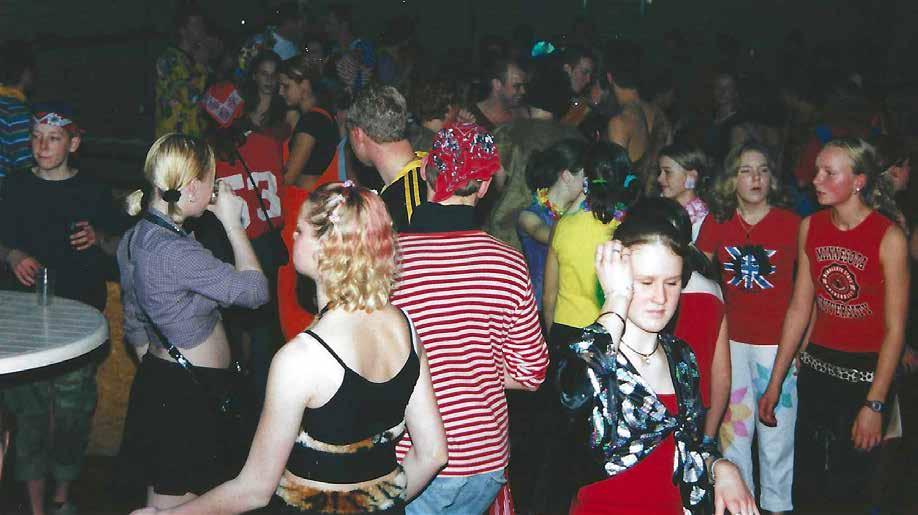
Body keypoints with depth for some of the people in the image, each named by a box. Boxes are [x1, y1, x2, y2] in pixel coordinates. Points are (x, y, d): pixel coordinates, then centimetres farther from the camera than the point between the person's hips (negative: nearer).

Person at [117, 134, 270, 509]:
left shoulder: (136, 237, 6)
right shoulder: (176, 252, -26)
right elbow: (255, 291, -19)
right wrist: (232, 223, -10)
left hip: (156, 381, 10)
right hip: (189, 394, -10)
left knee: (160, 501, 20)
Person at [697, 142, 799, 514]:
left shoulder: (791, 224, -5)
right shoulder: (717, 222, 2)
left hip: (777, 341, -2)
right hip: (729, 340, 3)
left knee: (776, 433, 3)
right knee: (733, 428, 11)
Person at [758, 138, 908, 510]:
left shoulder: (889, 237, -13)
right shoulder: (810, 227, 2)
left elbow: (895, 329, -12)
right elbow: (799, 308, 6)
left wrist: (875, 405, -15)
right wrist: (775, 383, 7)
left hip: (866, 374, -4)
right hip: (816, 367, 5)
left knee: (848, 486, 3)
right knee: (806, 484, 9)